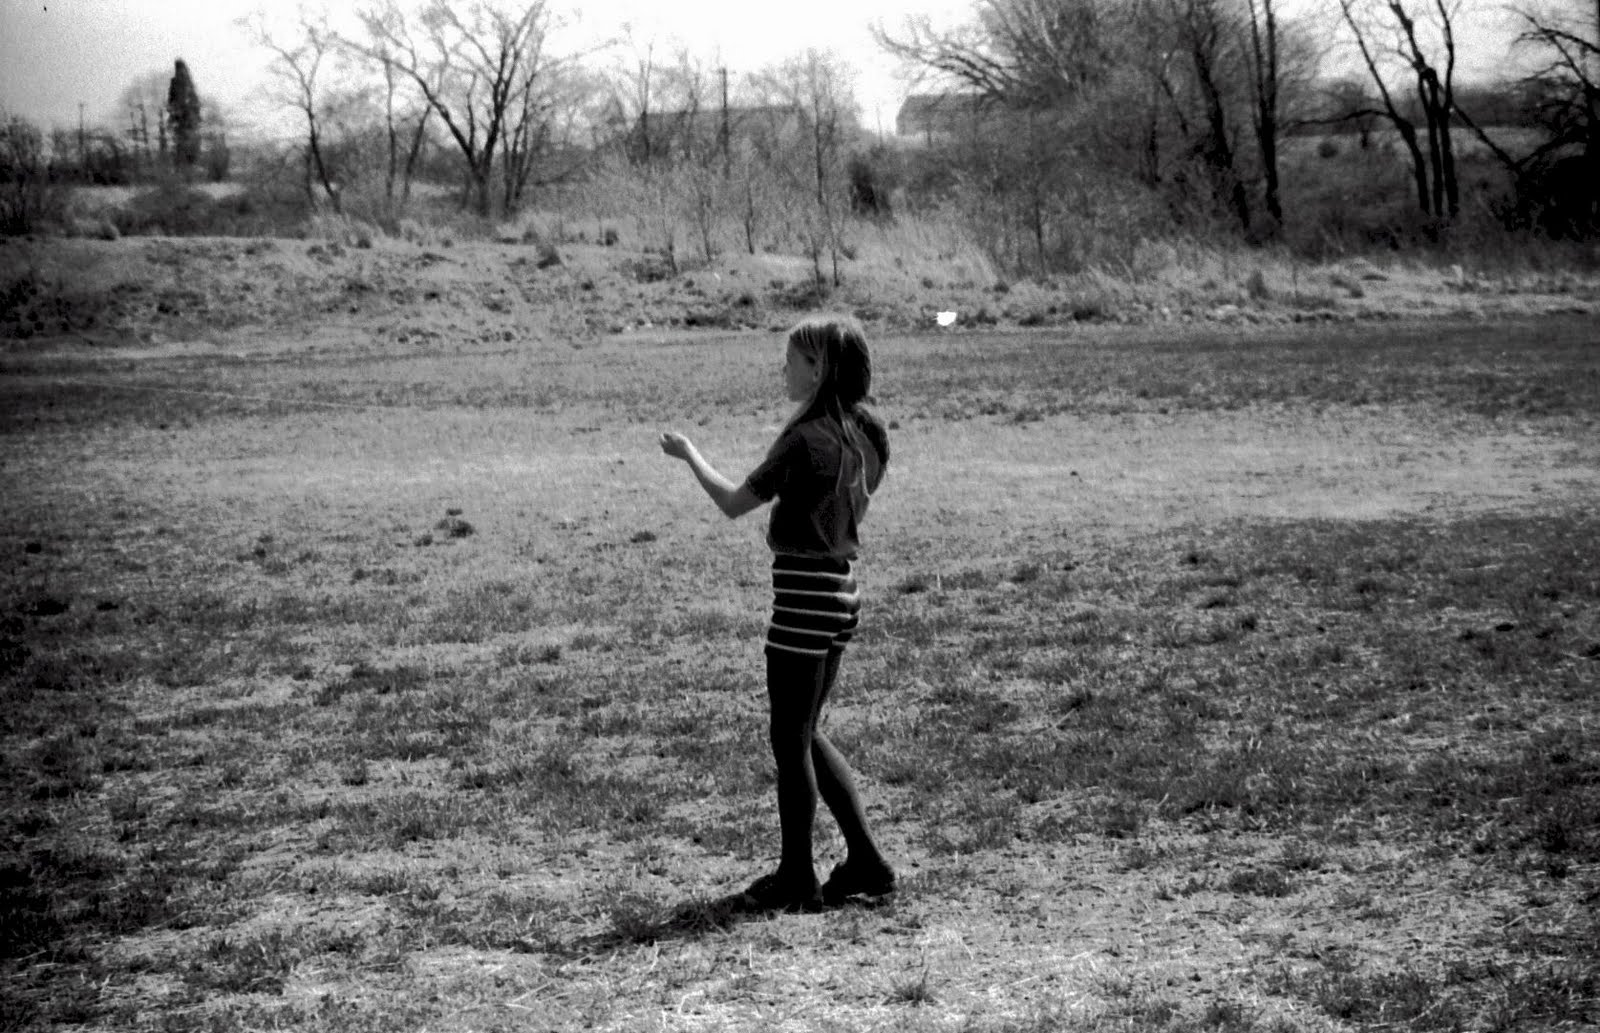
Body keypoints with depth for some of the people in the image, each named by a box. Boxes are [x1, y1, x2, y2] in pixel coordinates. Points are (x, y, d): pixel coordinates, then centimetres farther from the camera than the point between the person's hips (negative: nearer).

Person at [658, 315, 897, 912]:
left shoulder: (805, 439, -18)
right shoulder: (864, 434, 6)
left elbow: (734, 504, -10)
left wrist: (689, 455, 4)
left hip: (804, 594, -8)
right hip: (843, 588, 8)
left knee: (790, 740, 3)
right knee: (805, 734, 18)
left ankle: (797, 880, 11)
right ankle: (865, 863, 19)